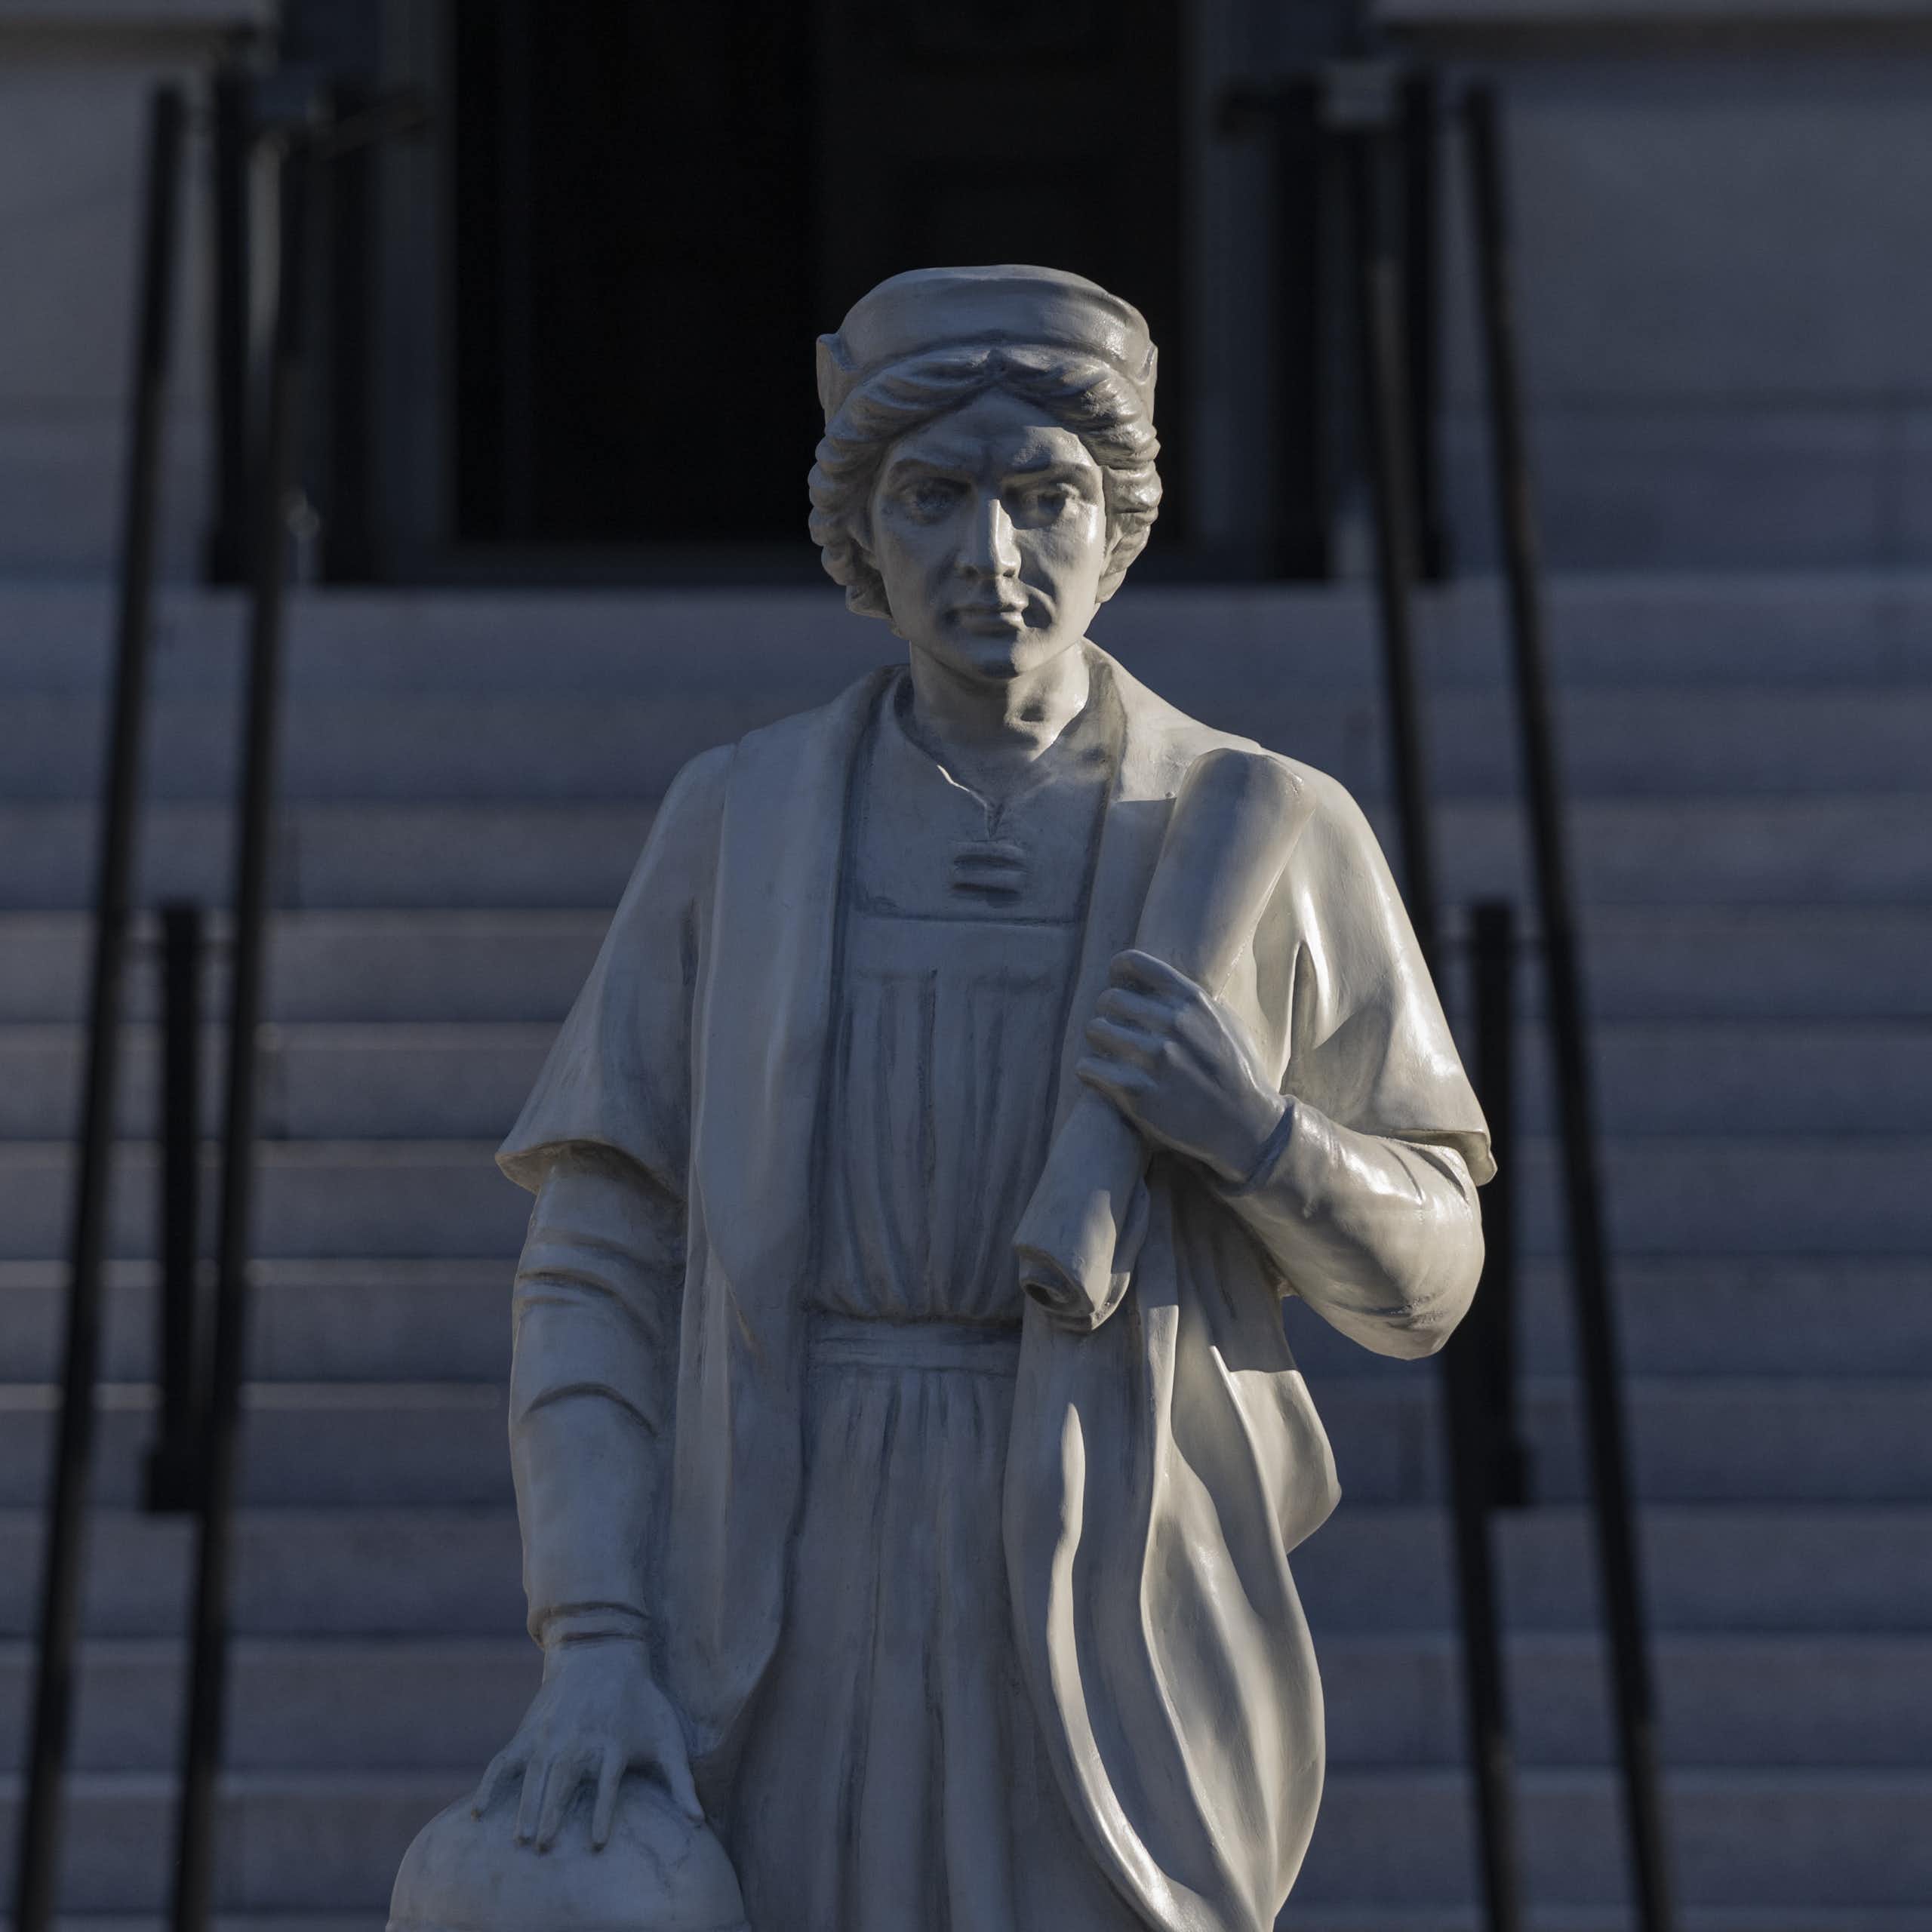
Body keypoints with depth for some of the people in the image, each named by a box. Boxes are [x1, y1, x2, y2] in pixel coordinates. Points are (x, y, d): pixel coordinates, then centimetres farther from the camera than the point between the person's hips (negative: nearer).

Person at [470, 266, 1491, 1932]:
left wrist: (1253, 1129, -17)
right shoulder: (739, 828, 5)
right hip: (804, 1639, 2)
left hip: (1117, 1651, -1)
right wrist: (594, 1649, -10)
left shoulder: (1273, 842, 1)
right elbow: (604, 1273, 4)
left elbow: (1416, 1276, 6)